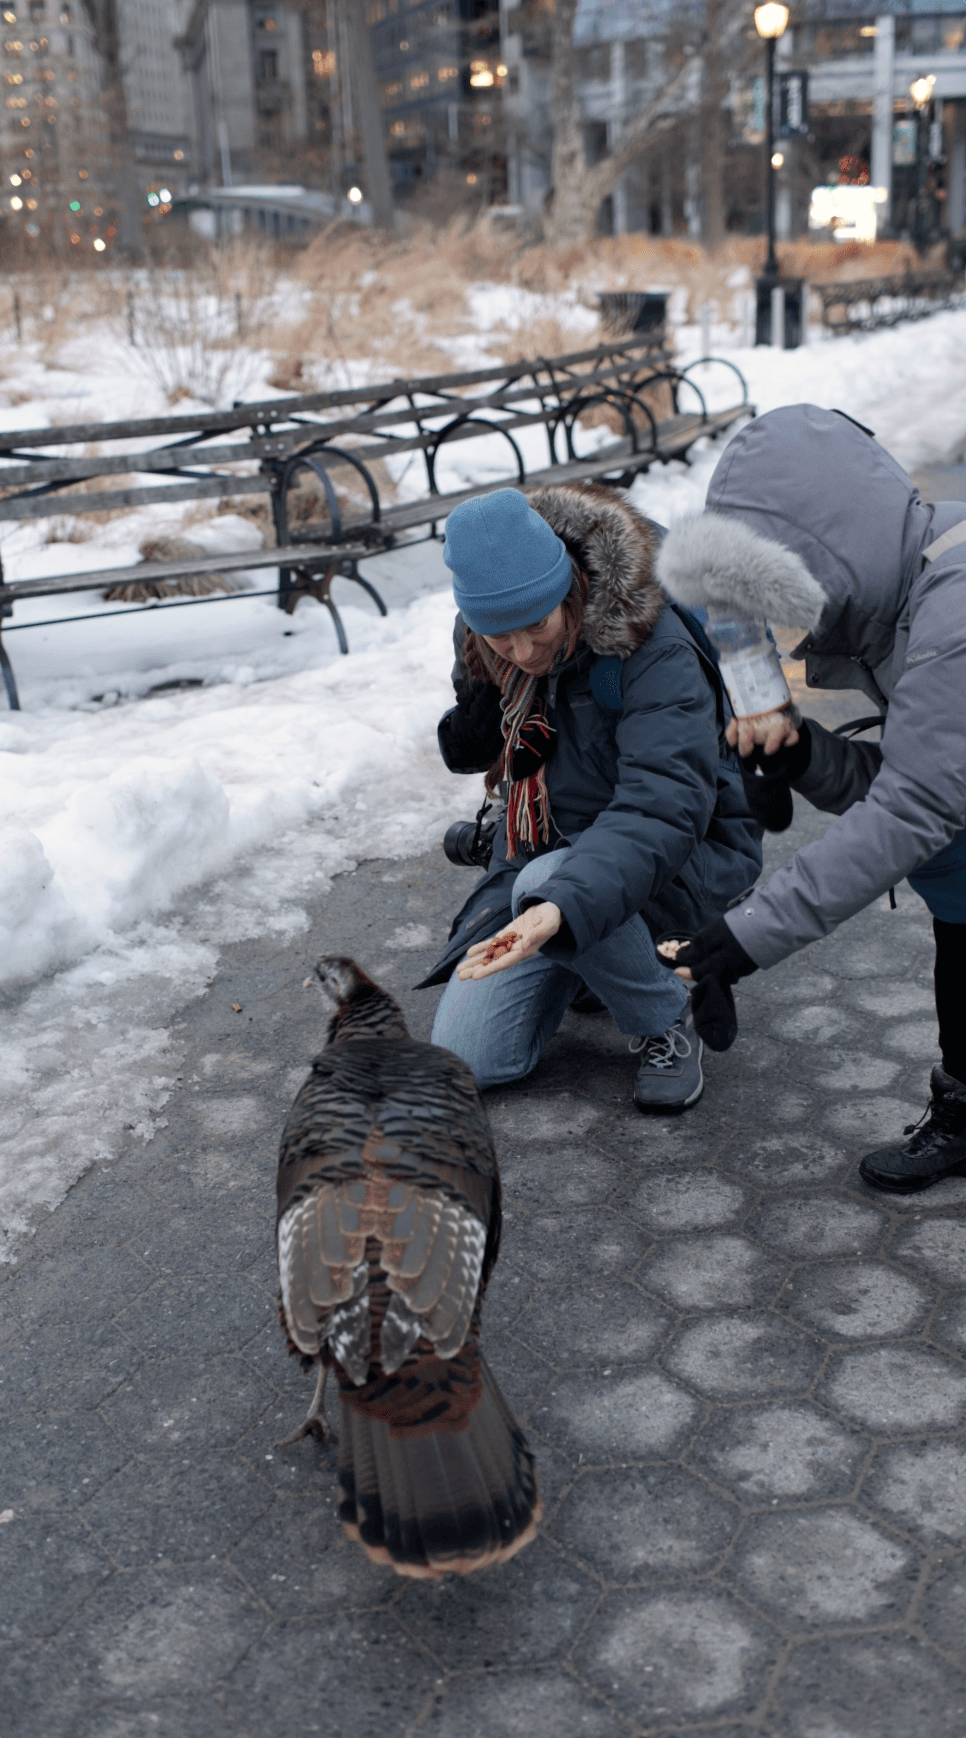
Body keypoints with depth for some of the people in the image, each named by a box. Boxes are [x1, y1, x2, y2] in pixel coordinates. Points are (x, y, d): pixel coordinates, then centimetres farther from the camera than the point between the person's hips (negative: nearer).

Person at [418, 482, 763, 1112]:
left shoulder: (656, 651, -27)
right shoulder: (482, 646, -7)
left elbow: (663, 806, -40)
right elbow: (467, 754, 13)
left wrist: (563, 908, -55)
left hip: (684, 855, -6)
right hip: (546, 848, 6)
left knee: (548, 882, -39)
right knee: (467, 1058, -6)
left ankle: (667, 1024, -10)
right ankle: (600, 963, 22)